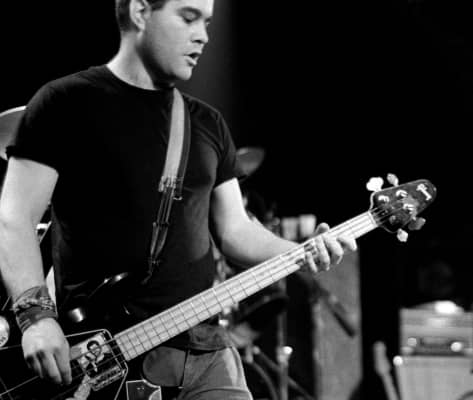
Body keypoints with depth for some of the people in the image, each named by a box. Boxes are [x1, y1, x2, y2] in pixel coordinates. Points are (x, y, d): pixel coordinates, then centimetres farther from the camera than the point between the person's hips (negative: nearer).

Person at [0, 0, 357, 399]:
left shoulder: (207, 123, 15)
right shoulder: (66, 103, -3)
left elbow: (234, 228, 18)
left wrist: (302, 254, 0)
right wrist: (37, 315, -21)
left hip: (204, 347, 5)